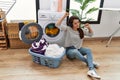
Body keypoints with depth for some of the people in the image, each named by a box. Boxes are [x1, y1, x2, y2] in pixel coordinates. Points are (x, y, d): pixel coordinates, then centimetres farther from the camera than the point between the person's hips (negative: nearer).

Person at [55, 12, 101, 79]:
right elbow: (57, 25, -18)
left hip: (79, 48, 4)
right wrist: (64, 16, -26)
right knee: (76, 52, -41)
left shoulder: (81, 30, 5)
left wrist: (89, 28, -10)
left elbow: (91, 34, 10)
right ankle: (91, 62, -30)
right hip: (70, 50, -4)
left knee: (88, 50, -28)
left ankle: (91, 70, -43)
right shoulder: (68, 29, -7)